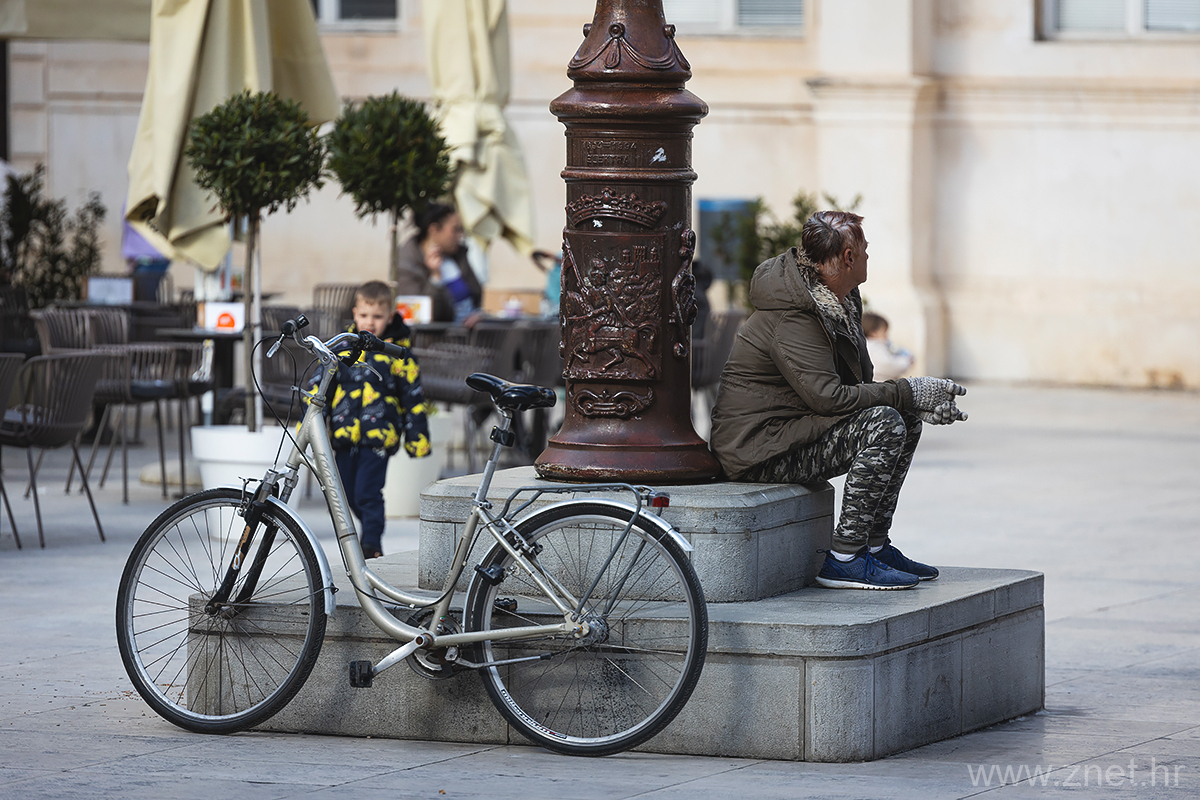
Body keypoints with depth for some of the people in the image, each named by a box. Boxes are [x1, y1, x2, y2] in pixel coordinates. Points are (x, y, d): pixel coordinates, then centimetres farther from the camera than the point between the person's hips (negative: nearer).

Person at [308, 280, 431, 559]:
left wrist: (417, 437, 3)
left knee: (368, 493, -13)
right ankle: (373, 525, 35)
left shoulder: (397, 353, 0)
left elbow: (413, 397, 4)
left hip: (378, 435, -4)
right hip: (344, 433, 4)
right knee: (348, 494, 12)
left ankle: (371, 545, -4)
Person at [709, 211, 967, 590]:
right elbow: (828, 396, -29)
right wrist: (908, 392, -22)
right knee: (884, 424, -24)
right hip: (760, 450, -10)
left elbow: (856, 386, 11)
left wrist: (917, 400, -7)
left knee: (908, 420, 9)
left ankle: (875, 545, 11)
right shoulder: (793, 320, -22)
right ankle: (844, 559, -21)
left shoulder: (837, 302, 9)